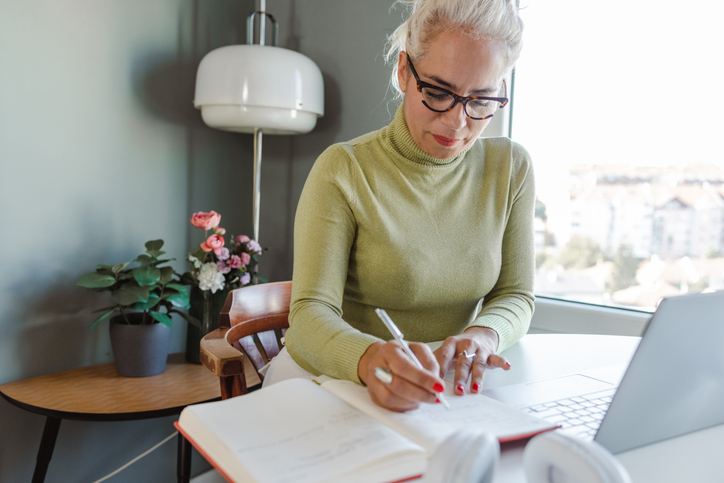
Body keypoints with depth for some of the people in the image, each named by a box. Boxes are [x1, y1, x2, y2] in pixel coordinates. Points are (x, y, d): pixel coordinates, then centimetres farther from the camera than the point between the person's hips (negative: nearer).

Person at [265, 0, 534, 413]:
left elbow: (515, 296, 2)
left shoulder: (511, 168, -1)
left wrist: (482, 335, -22)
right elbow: (311, 314, -19)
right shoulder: (344, 171, -13)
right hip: (329, 380, -3)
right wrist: (370, 358, -42)